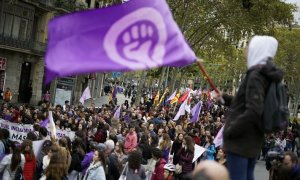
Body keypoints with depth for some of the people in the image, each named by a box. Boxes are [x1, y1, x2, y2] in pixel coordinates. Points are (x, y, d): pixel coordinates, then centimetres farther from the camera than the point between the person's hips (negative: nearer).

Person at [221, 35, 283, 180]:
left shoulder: (256, 74, -15)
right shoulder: (268, 75, 14)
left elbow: (253, 111, -26)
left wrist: (229, 131, -18)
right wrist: (225, 98, 26)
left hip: (241, 139, -10)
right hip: (253, 139, 10)